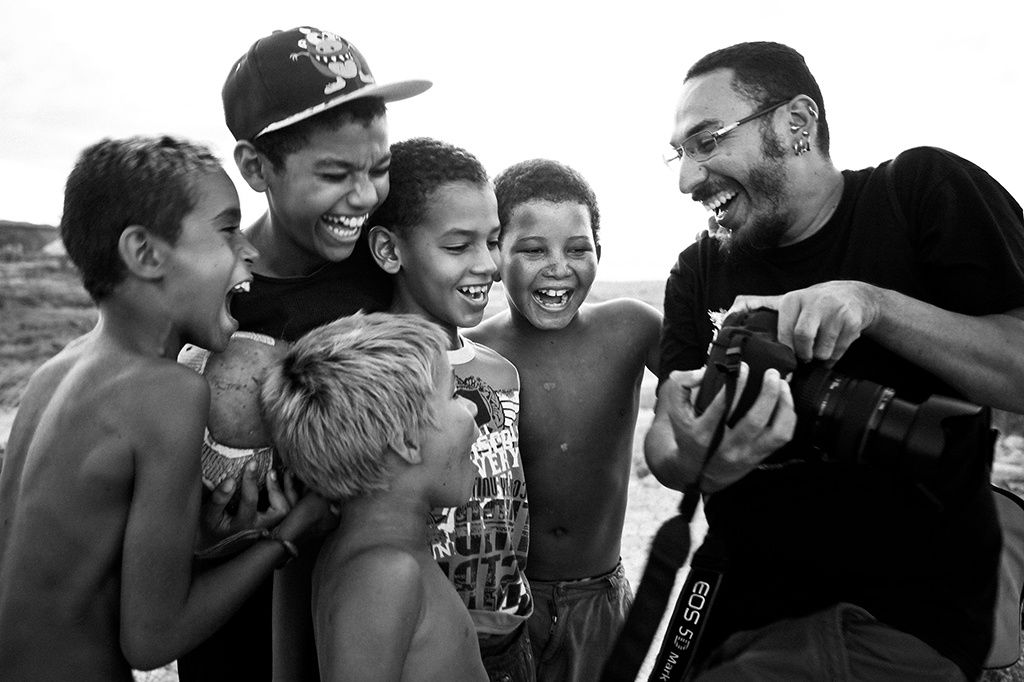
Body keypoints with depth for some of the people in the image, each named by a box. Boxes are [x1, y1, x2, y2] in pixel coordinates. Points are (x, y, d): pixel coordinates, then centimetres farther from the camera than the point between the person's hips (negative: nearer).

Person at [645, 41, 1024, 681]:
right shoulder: (699, 273, 4)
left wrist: (873, 304, -25)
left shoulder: (923, 190, -6)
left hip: (904, 622, -4)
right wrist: (699, 462, -26)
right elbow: (662, 446, -4)